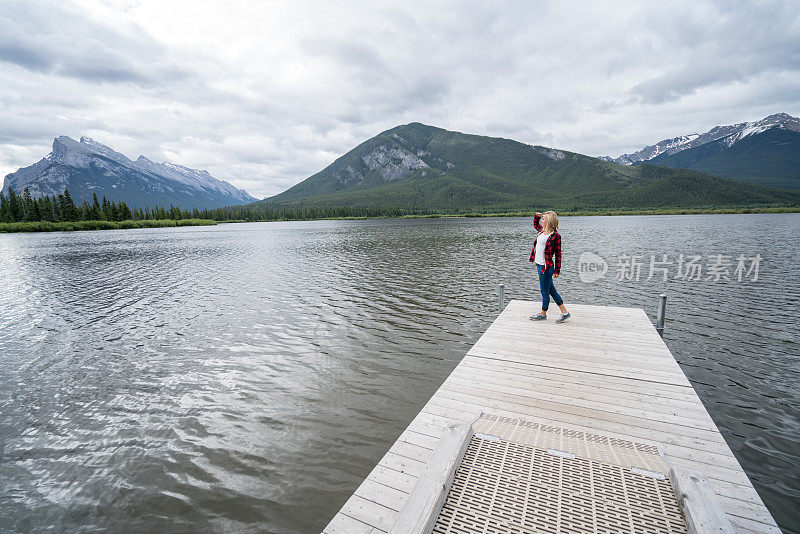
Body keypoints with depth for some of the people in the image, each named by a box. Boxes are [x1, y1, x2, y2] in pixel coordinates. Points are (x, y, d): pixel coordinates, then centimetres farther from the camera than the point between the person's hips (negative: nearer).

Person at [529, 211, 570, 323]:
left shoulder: (555, 235, -13)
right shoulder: (542, 230, 9)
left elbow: (558, 254, -10)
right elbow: (535, 224, 33)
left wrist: (557, 270, -10)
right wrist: (537, 216, 12)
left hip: (546, 267, -9)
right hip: (539, 264, 9)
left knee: (545, 291, 5)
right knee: (551, 290, 14)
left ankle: (543, 313, 22)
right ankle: (565, 312, 23)